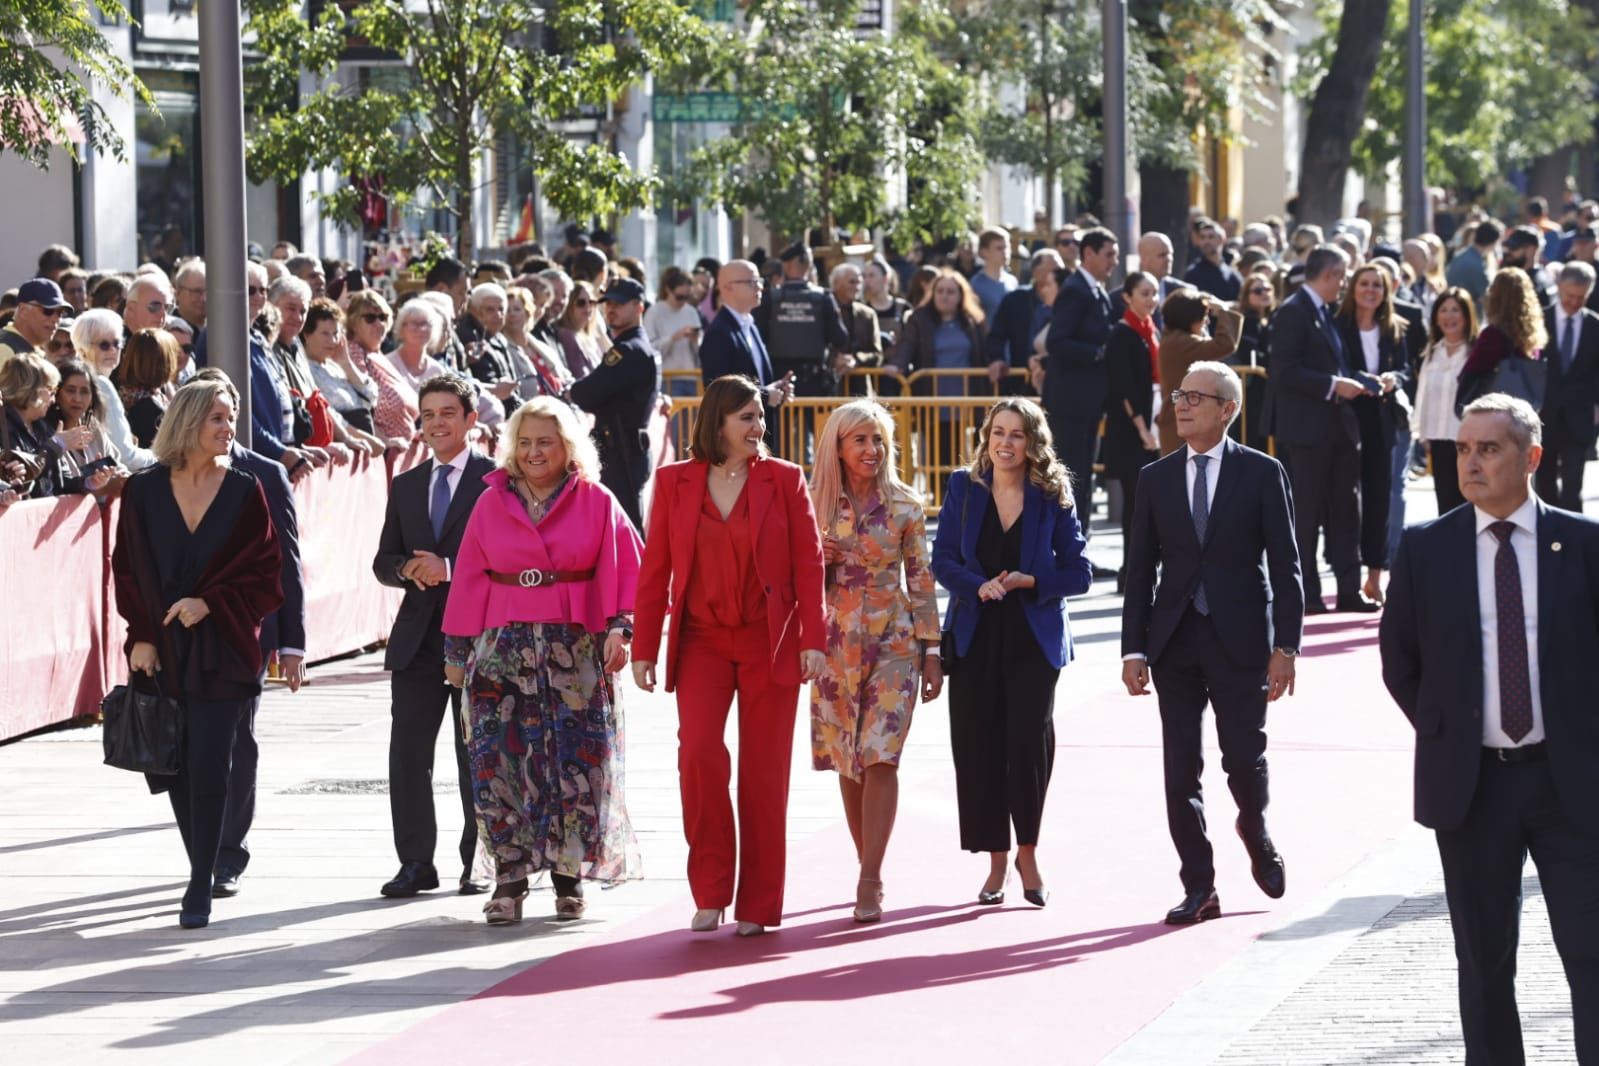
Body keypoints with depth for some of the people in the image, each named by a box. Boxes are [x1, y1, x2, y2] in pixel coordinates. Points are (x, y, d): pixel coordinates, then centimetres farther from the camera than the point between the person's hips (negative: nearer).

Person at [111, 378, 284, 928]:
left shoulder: (244, 491, 0)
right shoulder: (143, 490, 2)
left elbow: (266, 573, -1)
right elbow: (126, 569, 5)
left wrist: (209, 603, -13)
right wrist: (140, 635, -4)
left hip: (221, 648, -2)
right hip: (160, 650, 2)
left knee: (208, 768, -8)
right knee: (176, 767, 7)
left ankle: (201, 885, -3)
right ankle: (205, 869, 22)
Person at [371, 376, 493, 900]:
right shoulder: (406, 486, 15)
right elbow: (383, 561, 13)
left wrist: (448, 568, -19)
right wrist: (408, 570, -9)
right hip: (417, 637, 5)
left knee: (476, 757, 4)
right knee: (407, 753, 0)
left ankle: (479, 863, 12)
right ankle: (416, 862, 6)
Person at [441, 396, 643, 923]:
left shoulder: (595, 502, 4)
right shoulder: (492, 503, 8)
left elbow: (625, 569, 1)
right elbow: (469, 578, 10)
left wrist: (619, 629, -12)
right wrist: (457, 650, 9)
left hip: (575, 645, -1)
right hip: (503, 646, 1)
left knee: (575, 762, -1)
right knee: (500, 761, -5)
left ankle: (568, 878, 10)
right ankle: (509, 881, -1)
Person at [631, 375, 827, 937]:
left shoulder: (785, 480, 3)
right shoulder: (674, 482, 5)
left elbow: (808, 564, 1)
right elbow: (654, 570, 6)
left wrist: (813, 639, -7)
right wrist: (643, 648, 3)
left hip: (770, 643, 0)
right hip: (702, 641, 0)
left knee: (764, 771, 1)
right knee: (699, 751, -18)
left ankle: (757, 905, 10)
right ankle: (710, 889, -5)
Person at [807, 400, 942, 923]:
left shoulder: (905, 506, 0)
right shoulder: (817, 505, 3)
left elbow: (922, 581, 3)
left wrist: (931, 651, 0)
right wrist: (816, 561, -13)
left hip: (894, 642, -2)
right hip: (837, 642, 2)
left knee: (880, 757, -11)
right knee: (848, 761, 5)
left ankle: (870, 881, -12)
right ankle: (868, 868, 19)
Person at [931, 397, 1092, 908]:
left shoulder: (1053, 496, -1)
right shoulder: (964, 488, 4)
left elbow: (1079, 573, 1)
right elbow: (942, 559, 2)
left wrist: (1028, 581, -15)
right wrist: (978, 585, -17)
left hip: (1034, 637, -2)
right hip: (975, 636, 2)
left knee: (1029, 740, -12)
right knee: (977, 746, 1)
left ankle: (1028, 852, 8)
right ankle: (996, 861, 13)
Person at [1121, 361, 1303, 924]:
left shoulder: (1262, 474, 0)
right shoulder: (1157, 478, 8)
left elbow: (1285, 566, -2)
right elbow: (1139, 570, 8)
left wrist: (1285, 647, -9)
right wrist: (1133, 649, 1)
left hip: (1240, 639, -3)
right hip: (1175, 641, 3)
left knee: (1244, 759, -5)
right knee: (1181, 770, 1)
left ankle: (1256, 836, 28)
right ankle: (1199, 890, 8)